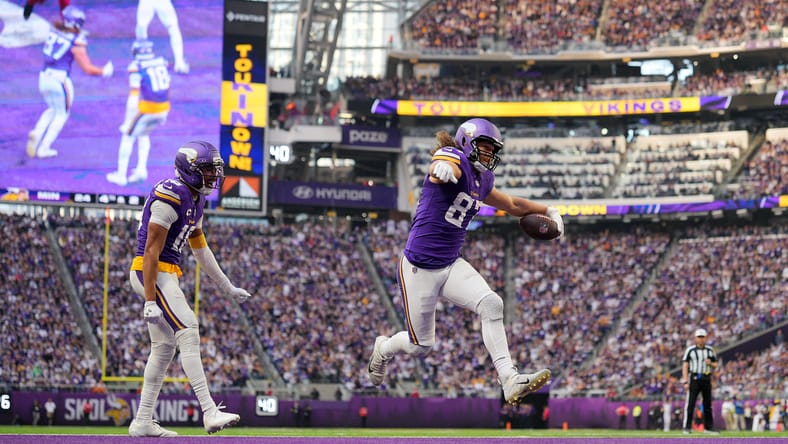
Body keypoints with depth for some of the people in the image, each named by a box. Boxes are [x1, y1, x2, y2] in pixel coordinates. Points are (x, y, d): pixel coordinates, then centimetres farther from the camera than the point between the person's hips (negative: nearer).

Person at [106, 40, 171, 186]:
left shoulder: (136, 68, -11)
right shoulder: (161, 63, 8)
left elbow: (133, 97, -16)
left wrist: (128, 121, -13)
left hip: (146, 109, -6)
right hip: (163, 108, 6)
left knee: (128, 136, 14)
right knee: (143, 133, 30)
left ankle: (121, 175, 16)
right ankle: (141, 169, 24)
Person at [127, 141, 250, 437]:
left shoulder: (195, 200, 14)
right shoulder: (170, 197, -18)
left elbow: (201, 250, 24)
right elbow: (151, 251, -21)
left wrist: (228, 288, 28)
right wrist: (150, 301, -24)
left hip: (166, 275, 11)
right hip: (152, 272, -11)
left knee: (164, 348, 11)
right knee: (188, 333, -16)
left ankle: (143, 422, 15)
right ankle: (209, 412, -21)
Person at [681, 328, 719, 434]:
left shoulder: (710, 350, 11)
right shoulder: (690, 350, 0)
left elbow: (715, 365, 17)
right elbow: (685, 366, -3)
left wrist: (710, 363, -8)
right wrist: (685, 381, -11)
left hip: (706, 379, 4)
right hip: (694, 378, -4)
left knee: (707, 404, 6)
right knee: (690, 404, -7)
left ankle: (708, 427, 13)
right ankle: (687, 427, -6)